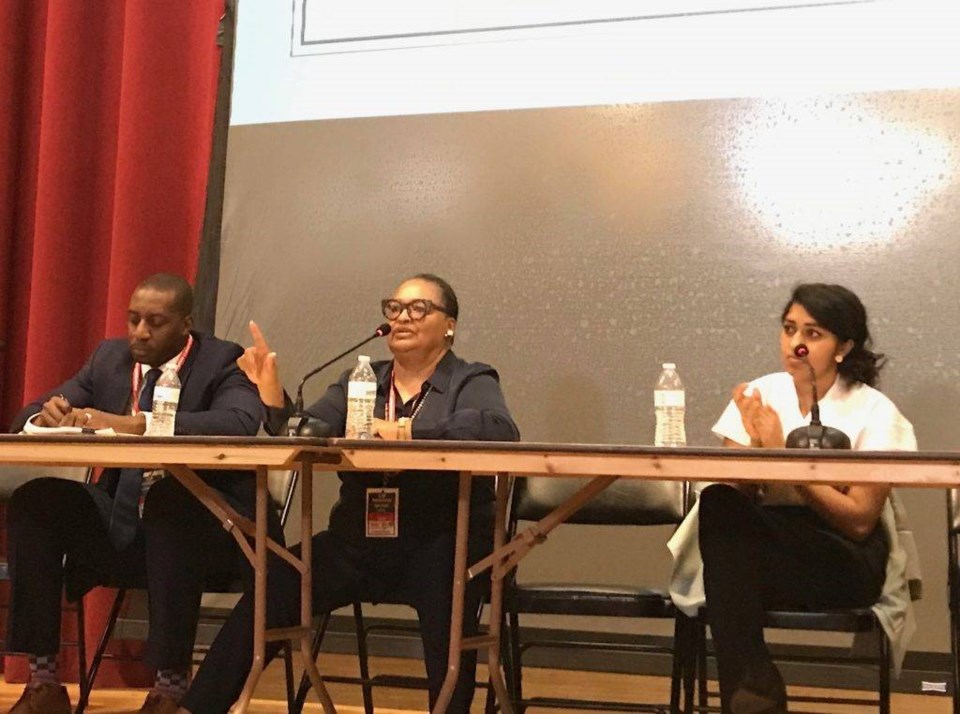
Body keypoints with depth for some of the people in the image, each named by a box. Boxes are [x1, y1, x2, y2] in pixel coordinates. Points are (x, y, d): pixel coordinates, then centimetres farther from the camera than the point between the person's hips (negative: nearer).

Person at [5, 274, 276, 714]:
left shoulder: (224, 363, -5)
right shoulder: (109, 357, 12)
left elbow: (240, 424, -27)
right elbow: (30, 415, 13)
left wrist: (134, 425, -36)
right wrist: (46, 416, -15)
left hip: (200, 524, -5)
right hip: (118, 525, 5)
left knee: (169, 497, -37)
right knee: (34, 500, -18)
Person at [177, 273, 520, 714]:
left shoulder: (472, 382, 6)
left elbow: (500, 430, -17)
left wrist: (404, 432, -23)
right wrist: (273, 395, -13)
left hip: (441, 546, -3)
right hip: (359, 545, 3)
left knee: (444, 593, -36)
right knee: (270, 591, -16)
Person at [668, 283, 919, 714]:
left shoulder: (875, 413, -4)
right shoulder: (760, 396, 5)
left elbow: (859, 521, -12)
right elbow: (733, 495, -1)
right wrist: (758, 447, -20)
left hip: (847, 561, -4)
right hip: (766, 555, 4)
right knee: (717, 505, -32)